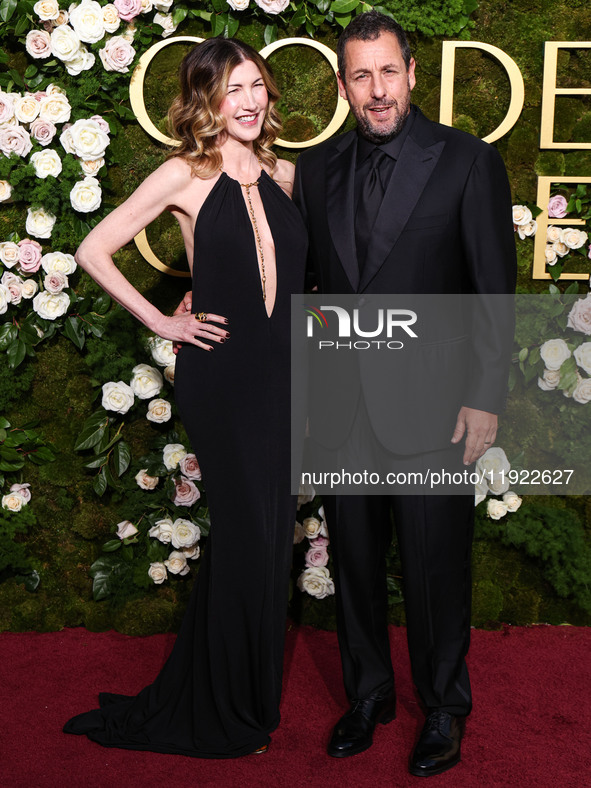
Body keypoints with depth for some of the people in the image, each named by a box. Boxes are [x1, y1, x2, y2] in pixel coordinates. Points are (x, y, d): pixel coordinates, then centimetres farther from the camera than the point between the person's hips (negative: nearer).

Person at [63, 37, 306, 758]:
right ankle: (225, 714, 24)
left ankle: (246, 695, 31)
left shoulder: (283, 176, 10)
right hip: (220, 379, -5)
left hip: (281, 375, 5)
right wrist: (161, 322, -5)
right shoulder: (185, 176, -5)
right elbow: (93, 251, -5)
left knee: (269, 534, 11)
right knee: (247, 535, 2)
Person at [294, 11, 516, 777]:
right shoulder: (318, 168, 6)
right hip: (341, 406, 4)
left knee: (436, 567, 7)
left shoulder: (468, 161, -5)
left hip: (429, 409, -3)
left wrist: (485, 400, -9)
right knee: (354, 563, 15)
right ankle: (368, 695, 35)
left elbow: (496, 291, -6)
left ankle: (444, 708, 29)